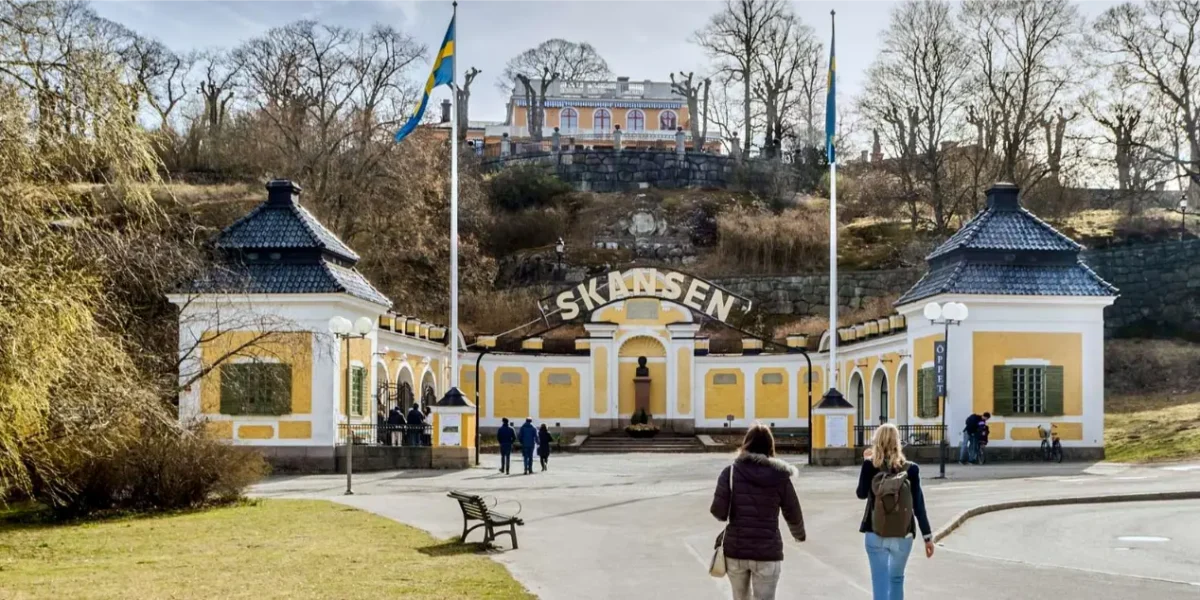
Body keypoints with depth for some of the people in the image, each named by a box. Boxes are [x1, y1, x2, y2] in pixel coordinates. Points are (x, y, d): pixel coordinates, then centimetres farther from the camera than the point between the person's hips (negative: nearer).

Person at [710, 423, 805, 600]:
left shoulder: (731, 472, -4)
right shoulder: (780, 476, -3)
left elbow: (718, 512, -11)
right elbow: (793, 515, 4)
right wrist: (799, 534, 25)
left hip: (735, 551, 2)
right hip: (767, 553, -2)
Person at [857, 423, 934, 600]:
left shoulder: (871, 466, -8)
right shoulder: (910, 469, -6)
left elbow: (861, 494, 6)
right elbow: (919, 505, -4)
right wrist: (928, 536, 3)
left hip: (875, 535, -1)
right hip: (903, 536, 1)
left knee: (880, 582, 2)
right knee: (896, 579, 21)